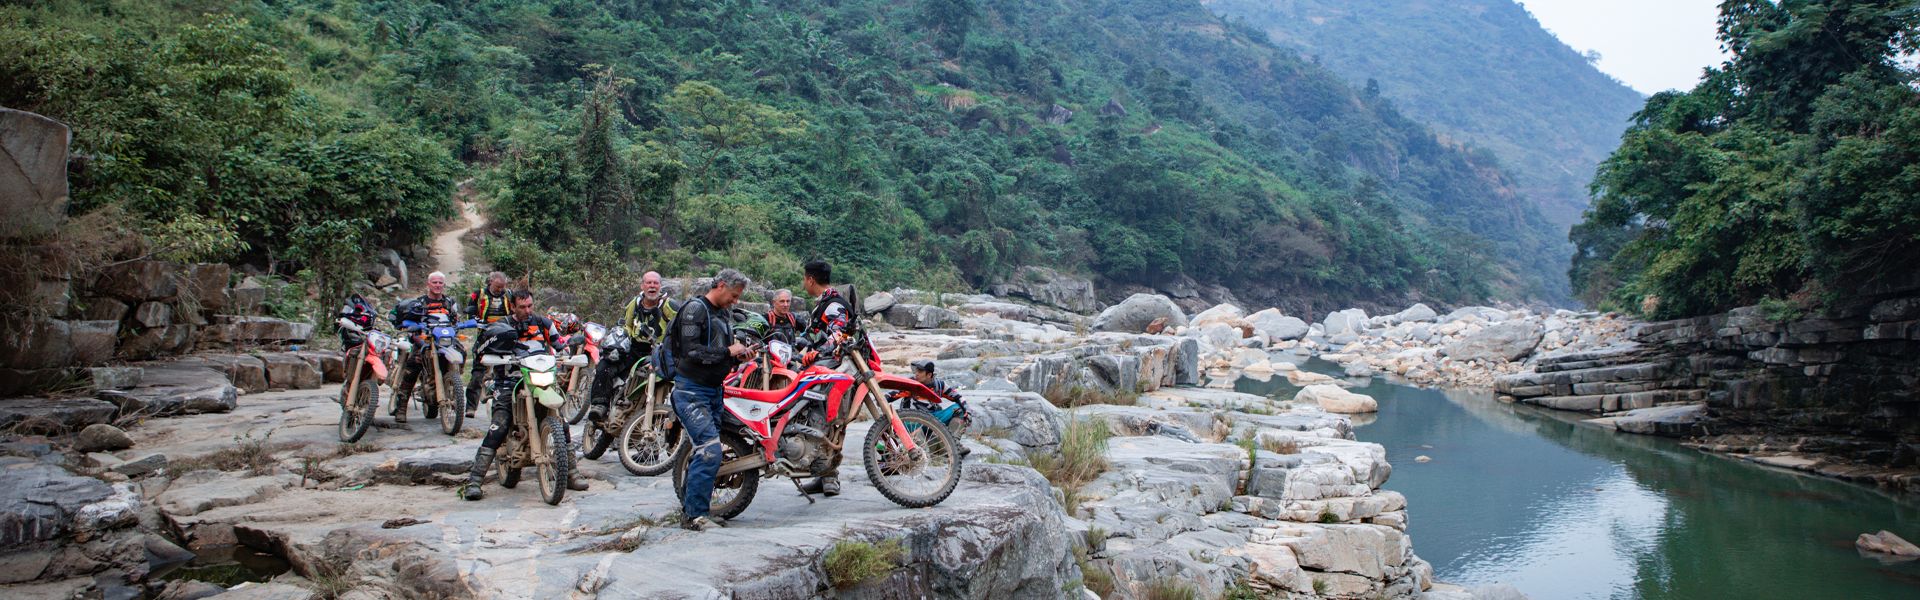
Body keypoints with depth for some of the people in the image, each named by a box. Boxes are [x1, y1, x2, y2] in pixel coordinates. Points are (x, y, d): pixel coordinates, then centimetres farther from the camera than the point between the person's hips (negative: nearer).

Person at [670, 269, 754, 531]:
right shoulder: (695, 309, -11)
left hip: (713, 390, 9)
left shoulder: (724, 314, 17)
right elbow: (690, 351, -21)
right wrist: (728, 351, -17)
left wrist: (738, 355, 4)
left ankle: (690, 508, 20)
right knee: (710, 450, -17)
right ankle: (694, 514, -12)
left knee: (703, 452, 11)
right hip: (692, 391, -9)